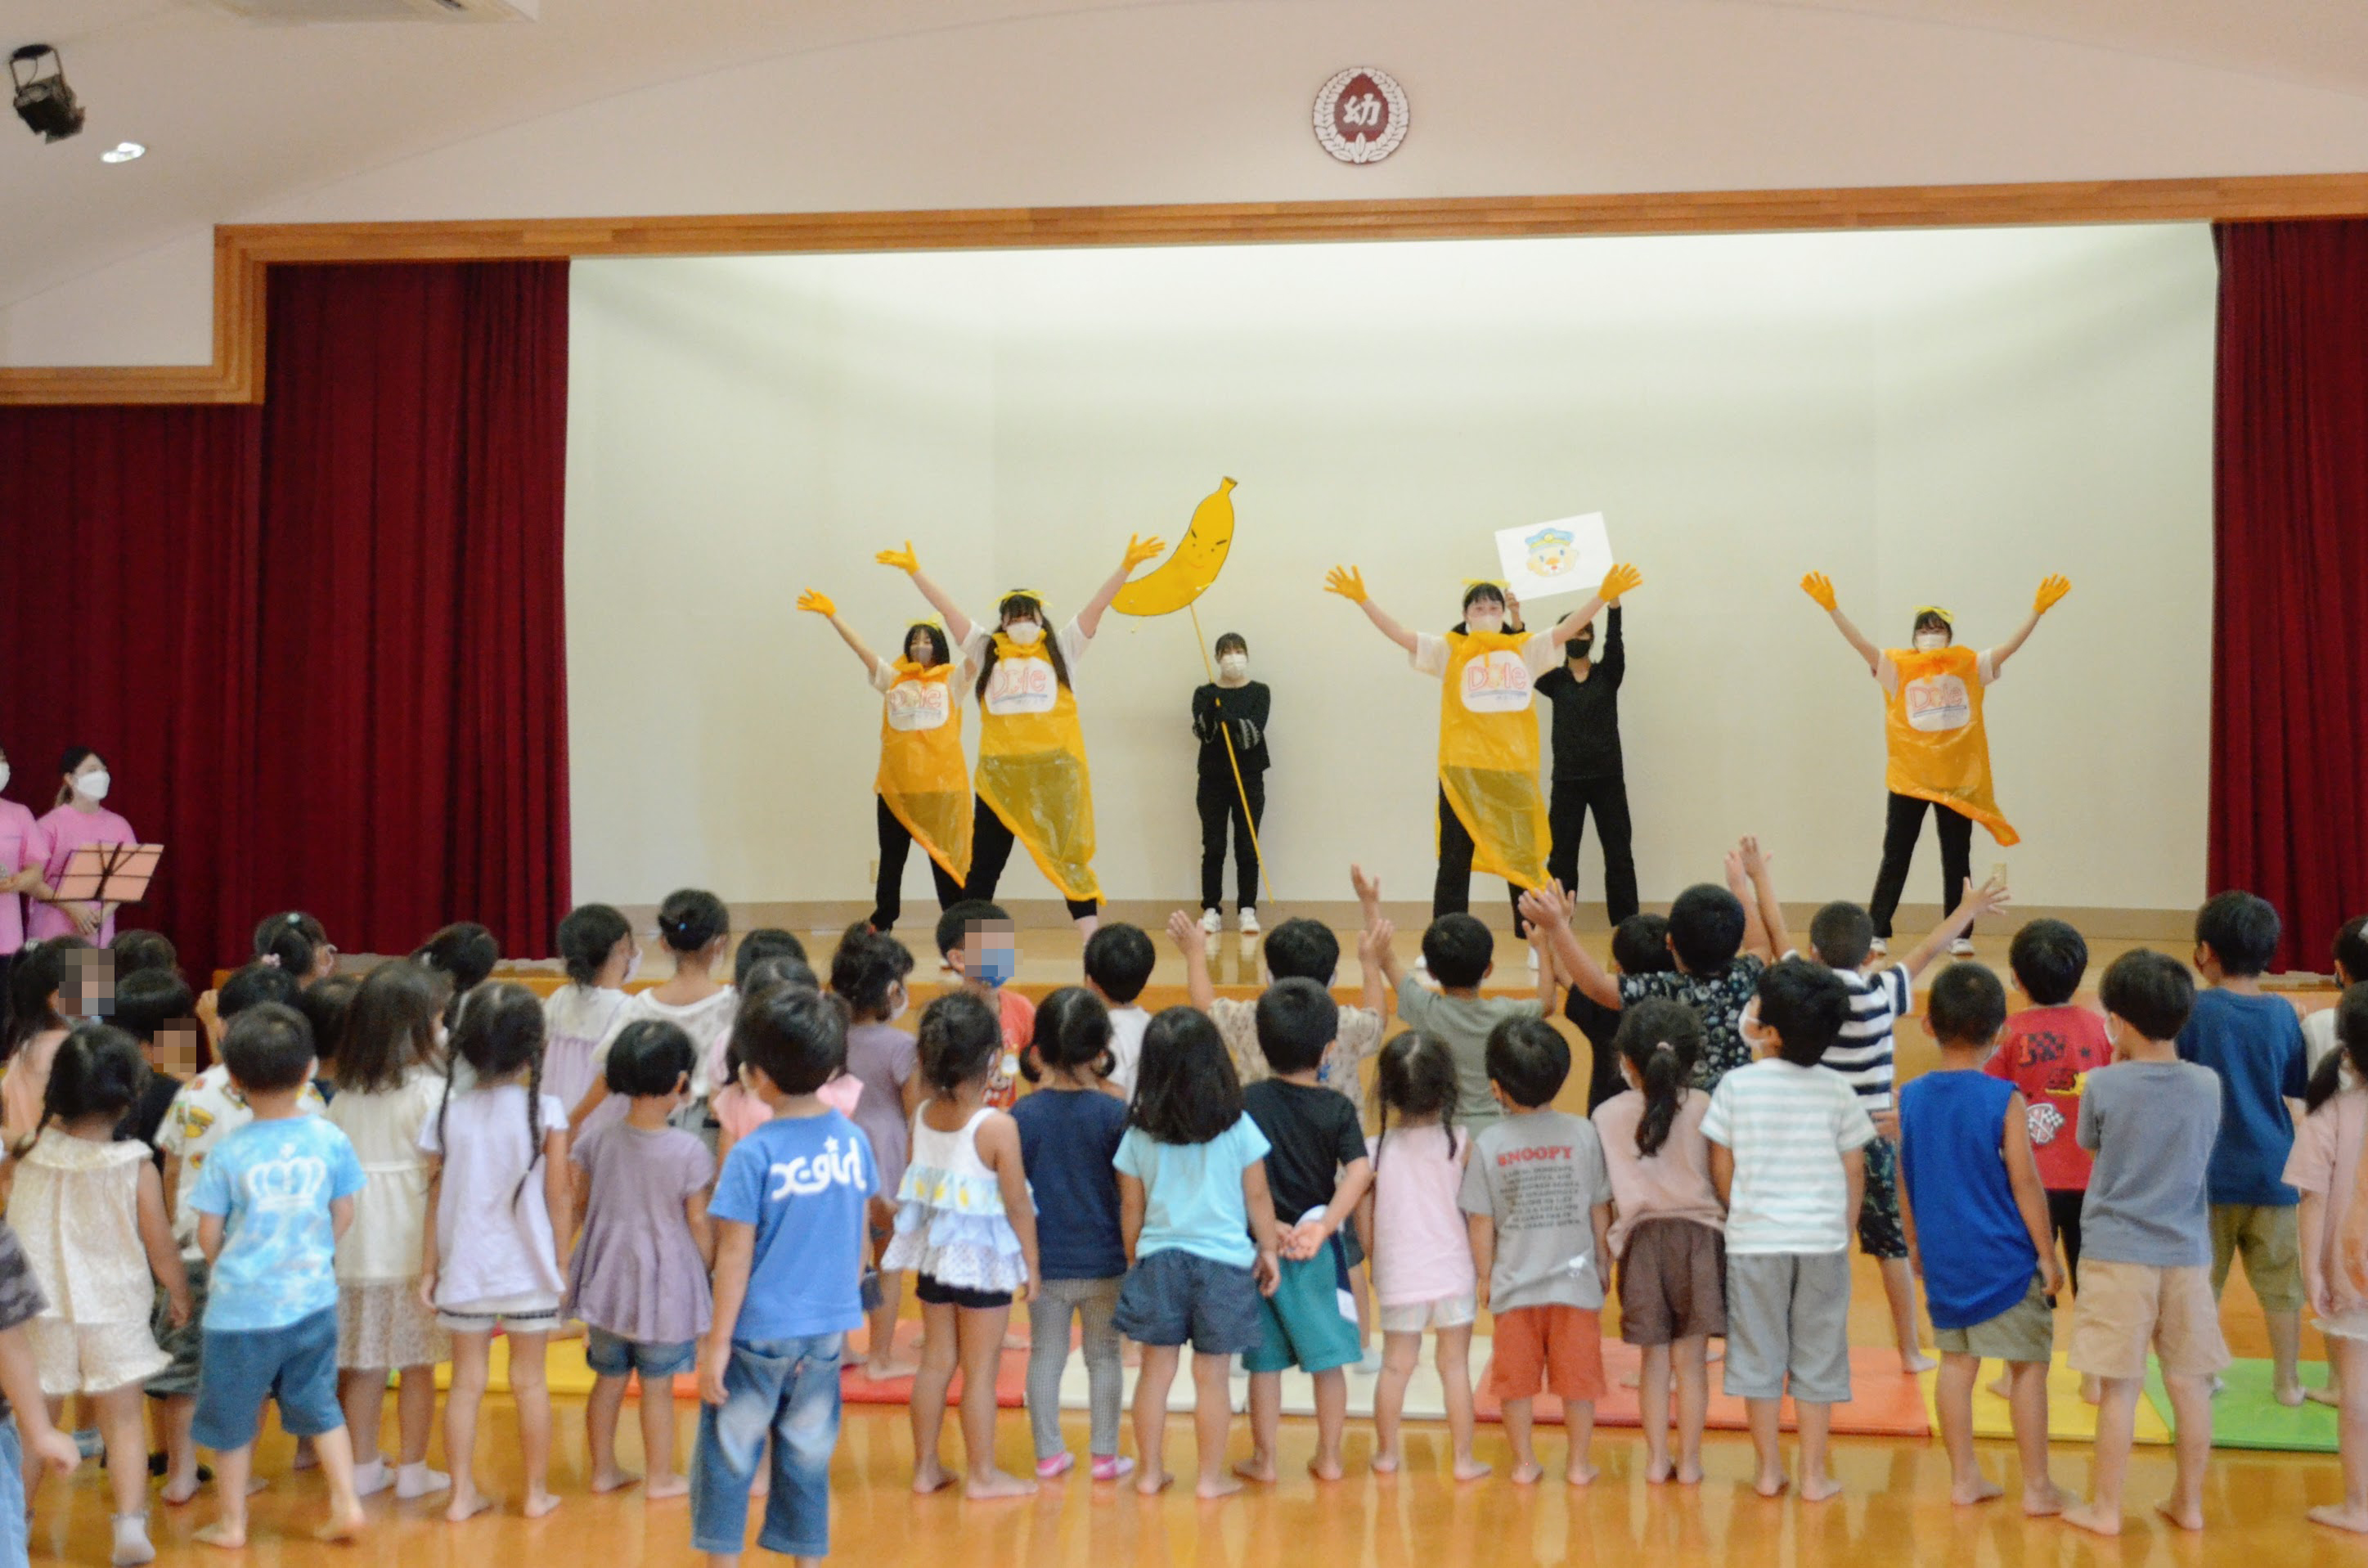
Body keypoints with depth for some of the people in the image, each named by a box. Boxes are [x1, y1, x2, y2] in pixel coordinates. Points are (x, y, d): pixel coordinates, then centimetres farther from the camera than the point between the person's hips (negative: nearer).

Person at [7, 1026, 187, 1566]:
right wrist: (180, 1295, 9)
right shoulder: (136, 1168, -16)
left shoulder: (29, 1153, -10)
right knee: (124, 1421, 10)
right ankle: (130, 1525, 1)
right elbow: (161, 1247, -9)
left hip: (39, 1313, 2)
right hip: (113, 1313, -2)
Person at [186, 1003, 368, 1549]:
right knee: (318, 1404, 18)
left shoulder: (227, 1154, -13)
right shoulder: (330, 1140, -8)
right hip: (313, 1299, 3)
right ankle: (346, 1505, 14)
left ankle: (231, 1522, 26)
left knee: (232, 1416, 14)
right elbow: (344, 1213, 1)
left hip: (241, 1305, -2)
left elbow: (208, 1232, -5)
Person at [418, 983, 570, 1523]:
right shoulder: (546, 1111, -10)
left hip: (463, 1271, 2)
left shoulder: (448, 1113, -3)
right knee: (530, 1381, 10)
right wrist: (563, 1258, 5)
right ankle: (537, 1493, 20)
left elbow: (435, 1199, 1)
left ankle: (463, 1494, 17)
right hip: (528, 1272, -2)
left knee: (466, 1382, 12)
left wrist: (429, 1268, 9)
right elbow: (557, 1198, -7)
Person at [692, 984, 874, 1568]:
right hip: (828, 1329, 5)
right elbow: (859, 1238, 7)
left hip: (760, 1331, -4)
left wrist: (718, 1340, -7)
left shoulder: (753, 1154, -17)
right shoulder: (853, 1140, -2)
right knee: (808, 1455, 16)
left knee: (729, 1454, 11)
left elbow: (735, 1255, -14)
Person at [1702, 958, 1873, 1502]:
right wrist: (1846, 1231, 15)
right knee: (1817, 1359, 9)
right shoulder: (1835, 1089, -3)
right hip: (1823, 1239, 1)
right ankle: (1814, 1475, 14)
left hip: (1754, 1239, -1)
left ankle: (1768, 1470, 16)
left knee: (1759, 1356, 9)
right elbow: (1854, 1169, 3)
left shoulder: (1737, 1085, -7)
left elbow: (1720, 1167, -1)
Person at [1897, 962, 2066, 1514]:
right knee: (2029, 1367, 7)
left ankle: (1963, 1477, 20)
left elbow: (1904, 1183, 6)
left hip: (1942, 1259, 4)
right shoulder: (2005, 1101, -14)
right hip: (2006, 1260, -4)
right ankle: (2037, 1486, 12)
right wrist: (2048, 1256, -2)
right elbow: (2025, 1185, -11)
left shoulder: (1911, 1098, -1)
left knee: (1956, 1363, 13)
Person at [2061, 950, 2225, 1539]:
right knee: (2190, 1382, 12)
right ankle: (2189, 1502, 24)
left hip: (2118, 1253, -3)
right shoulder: (2207, 1084, -2)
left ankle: (2104, 1507, 11)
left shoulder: (2105, 1085, -12)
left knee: (2120, 1386, 2)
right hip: (2187, 1254, 3)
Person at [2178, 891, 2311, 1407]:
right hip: (2272, 1170, 2)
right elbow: (2300, 1087, 7)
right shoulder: (2283, 1013, -3)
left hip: (2210, 1171, -2)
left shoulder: (2194, 1011, -12)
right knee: (2280, 1281, 13)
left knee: (2201, 1279, 10)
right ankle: (2288, 1381, 21)